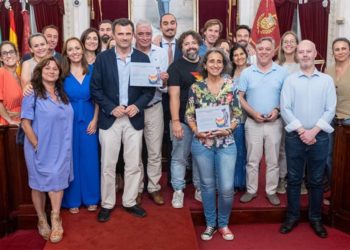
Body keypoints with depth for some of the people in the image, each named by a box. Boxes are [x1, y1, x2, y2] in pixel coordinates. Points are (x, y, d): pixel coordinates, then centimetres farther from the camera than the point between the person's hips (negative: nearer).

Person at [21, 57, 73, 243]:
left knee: (57, 181, 5)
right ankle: (42, 220, 27)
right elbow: (25, 123, -12)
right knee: (39, 184, 10)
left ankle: (55, 221, 17)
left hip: (60, 149, 4)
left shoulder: (62, 94, 8)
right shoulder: (33, 93, -9)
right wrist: (37, 145, -14)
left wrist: (65, 146, 6)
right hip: (40, 149, -4)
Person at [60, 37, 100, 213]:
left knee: (90, 158, 7)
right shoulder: (62, 73, -2)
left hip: (89, 120, 1)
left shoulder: (92, 70, 2)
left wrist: (95, 120, -3)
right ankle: (72, 199, 21)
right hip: (69, 121, -1)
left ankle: (91, 198, 22)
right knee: (72, 158, 6)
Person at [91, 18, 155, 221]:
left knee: (134, 164, 8)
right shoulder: (103, 58, 0)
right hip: (110, 118, -1)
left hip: (134, 118, 1)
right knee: (108, 165, 6)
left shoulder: (143, 58, 3)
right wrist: (111, 108, -13)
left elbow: (150, 89, 3)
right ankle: (107, 204, 20)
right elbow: (95, 89, -2)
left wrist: (137, 106, -13)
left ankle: (130, 202, 24)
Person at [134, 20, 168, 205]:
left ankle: (154, 188, 23)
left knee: (155, 151, 8)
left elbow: (166, 86, 1)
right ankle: (137, 189, 26)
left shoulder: (161, 53, 0)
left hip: (154, 107, 1)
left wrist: (164, 81, -22)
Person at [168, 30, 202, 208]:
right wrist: (175, 121, -18)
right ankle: (178, 191, 17)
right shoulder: (176, 67, -5)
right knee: (179, 157, 4)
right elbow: (174, 95, -12)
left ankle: (199, 189, 26)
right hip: (183, 120, -4)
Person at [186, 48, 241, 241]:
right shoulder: (196, 87, 1)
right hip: (202, 143, 0)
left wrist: (228, 130, -13)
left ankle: (223, 224, 23)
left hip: (226, 143, 0)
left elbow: (237, 114, 2)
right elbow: (189, 115, 3)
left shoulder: (231, 86, 1)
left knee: (226, 187, -1)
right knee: (207, 185, 11)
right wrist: (197, 131, -13)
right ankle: (210, 224, 29)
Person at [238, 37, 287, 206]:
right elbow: (240, 97, 0)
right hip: (253, 122, 0)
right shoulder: (246, 73, 1)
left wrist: (277, 110, -14)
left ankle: (271, 191, 22)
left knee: (273, 160, 8)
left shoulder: (282, 73, 1)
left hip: (275, 123, 0)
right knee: (252, 160, 8)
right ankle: (251, 190, 21)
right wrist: (253, 113, -12)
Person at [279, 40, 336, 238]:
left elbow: (330, 110, -2)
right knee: (294, 179, 8)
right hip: (295, 136, 0)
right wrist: (301, 131, -13)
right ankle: (293, 216, 21)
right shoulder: (290, 80, 3)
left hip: (319, 137, 0)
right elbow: (285, 109, -5)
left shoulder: (327, 80, 4)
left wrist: (314, 131, -12)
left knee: (317, 180, 9)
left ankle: (316, 218, 23)